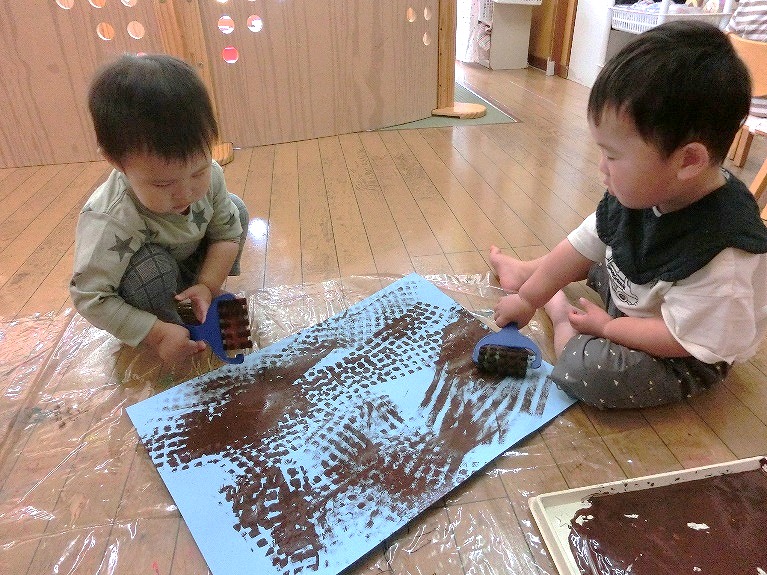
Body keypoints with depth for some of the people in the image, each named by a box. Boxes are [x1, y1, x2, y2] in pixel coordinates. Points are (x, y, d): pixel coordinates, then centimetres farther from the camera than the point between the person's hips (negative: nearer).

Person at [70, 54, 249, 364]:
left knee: (236, 209, -9)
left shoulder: (209, 176, -27)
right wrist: (158, 334, -36)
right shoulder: (111, 223, -41)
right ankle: (167, 322, -6)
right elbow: (90, 298, -35)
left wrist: (208, 285, -27)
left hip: (190, 259, 6)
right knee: (152, 269, -38)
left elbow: (227, 232, -14)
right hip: (138, 278, -5)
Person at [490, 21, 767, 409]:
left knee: (585, 368, -30)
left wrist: (605, 326, -19)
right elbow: (583, 244, -6)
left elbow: (682, 338, -31)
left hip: (682, 360, -7)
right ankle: (525, 272, 39)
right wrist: (527, 298, -1)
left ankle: (560, 314, 0)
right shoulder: (638, 192, -16)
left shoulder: (721, 256, -38)